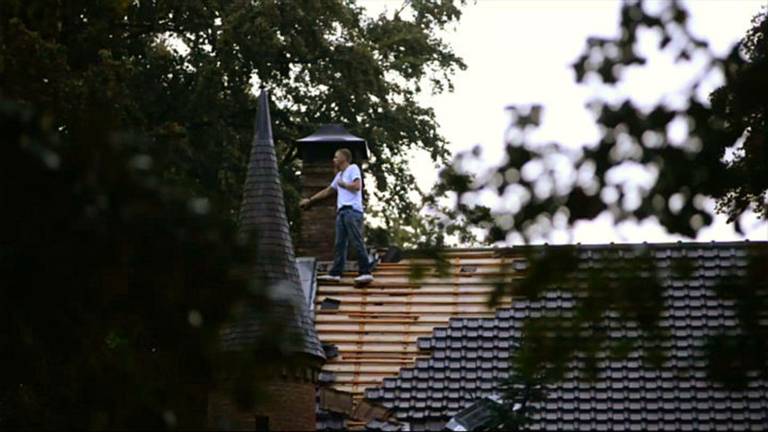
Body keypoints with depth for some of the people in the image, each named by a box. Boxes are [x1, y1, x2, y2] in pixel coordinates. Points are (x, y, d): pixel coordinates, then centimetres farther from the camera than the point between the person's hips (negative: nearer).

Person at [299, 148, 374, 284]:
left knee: (357, 242, -13)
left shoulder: (353, 168, 2)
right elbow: (327, 191, 33)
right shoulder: (339, 175, 26)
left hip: (352, 210, -9)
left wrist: (342, 184, 1)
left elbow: (357, 186, -13)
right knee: (340, 244, 4)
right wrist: (310, 200, 34)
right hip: (341, 211, 9)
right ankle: (335, 273, 2)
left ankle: (365, 272, -16)